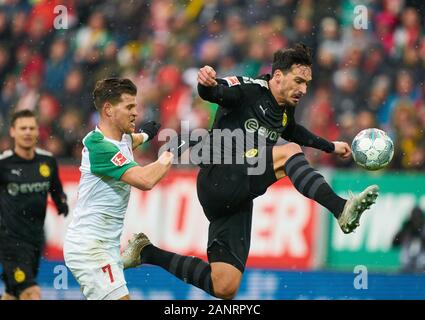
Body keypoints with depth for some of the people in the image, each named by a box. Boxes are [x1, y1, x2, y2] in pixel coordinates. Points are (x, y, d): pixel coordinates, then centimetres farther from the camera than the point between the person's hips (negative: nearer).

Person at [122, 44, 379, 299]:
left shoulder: (286, 111, 17)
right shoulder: (250, 90, -7)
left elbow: (293, 132, 41)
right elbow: (215, 93, -26)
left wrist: (330, 147, 45)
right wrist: (207, 83, -48)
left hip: (239, 200, 8)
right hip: (218, 179, -8)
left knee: (224, 288, -1)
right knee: (289, 152, -25)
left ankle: (147, 253, 16)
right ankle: (341, 210, -39)